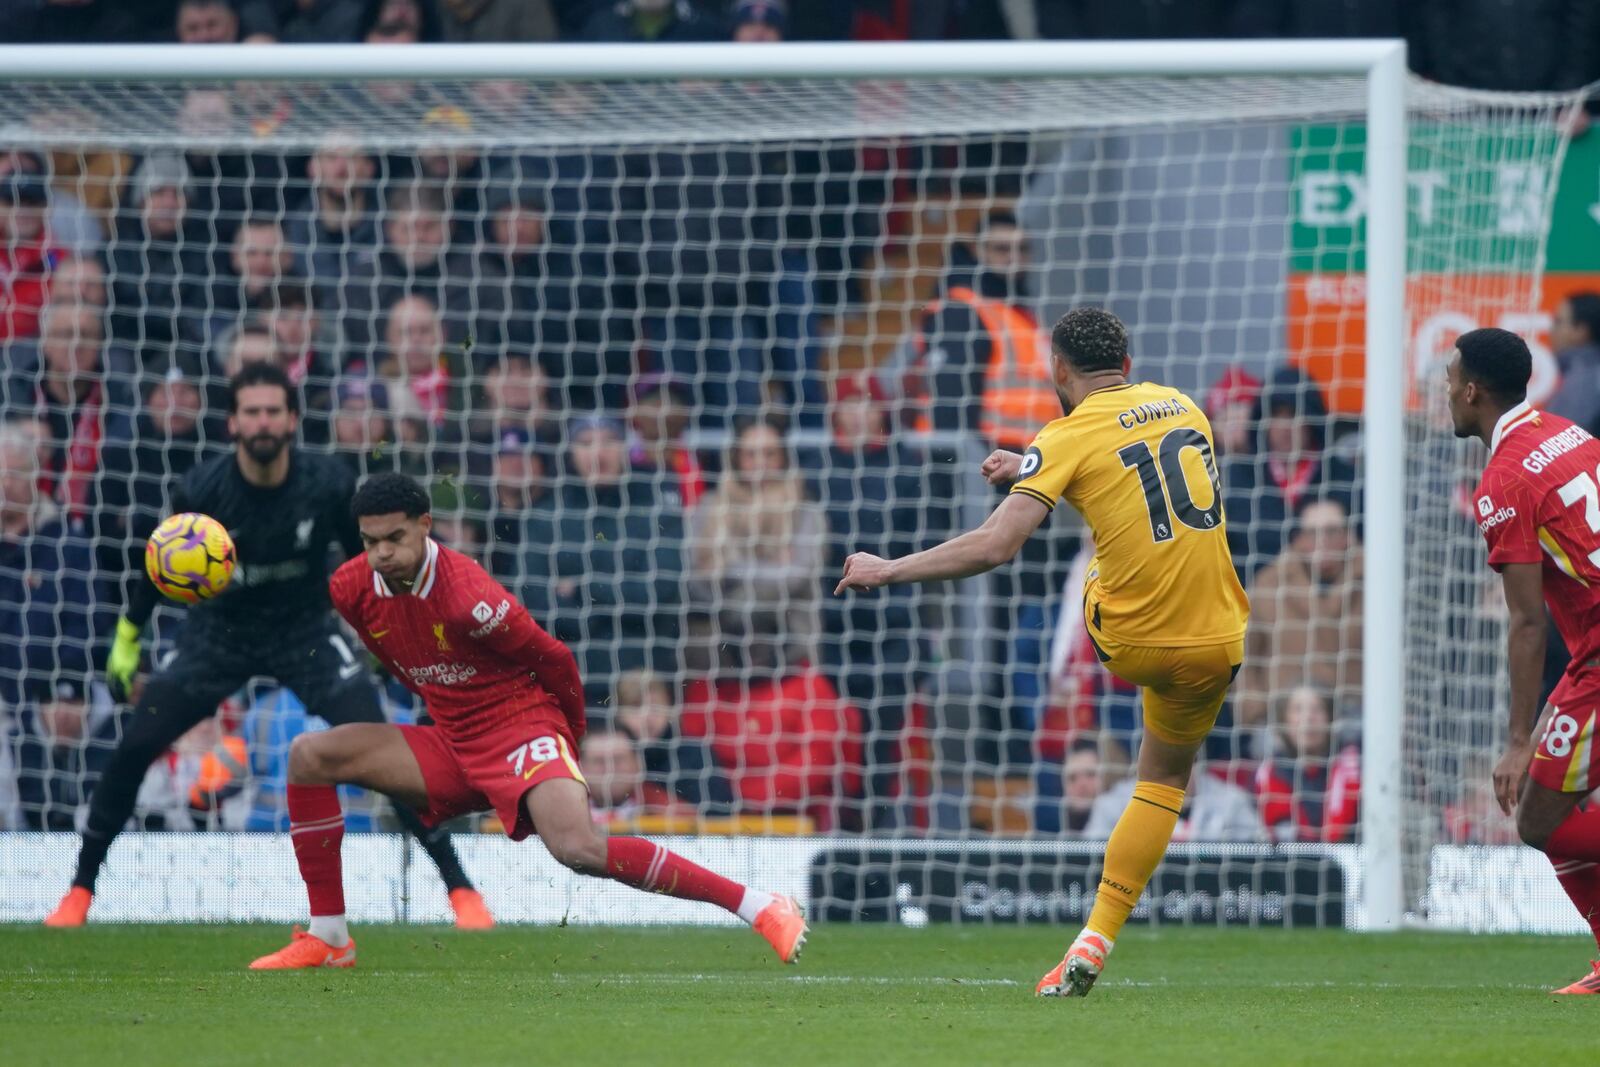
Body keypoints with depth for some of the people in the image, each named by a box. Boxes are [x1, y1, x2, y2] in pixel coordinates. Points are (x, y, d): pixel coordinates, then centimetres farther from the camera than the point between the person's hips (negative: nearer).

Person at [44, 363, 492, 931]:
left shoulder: (326, 483, -19)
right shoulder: (203, 490, -20)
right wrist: (126, 641, 1)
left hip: (305, 629, -1)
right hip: (219, 629, 1)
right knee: (134, 746, -12)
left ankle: (460, 887, -6)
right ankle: (79, 891, 6)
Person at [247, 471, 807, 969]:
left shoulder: (466, 597, -24)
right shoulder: (351, 590, -4)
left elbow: (555, 660, -11)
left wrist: (568, 739, 4)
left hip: (521, 730, -7)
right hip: (452, 745, 7)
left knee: (579, 849, -32)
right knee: (310, 755, -4)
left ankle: (761, 907, -27)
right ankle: (328, 939, -1)